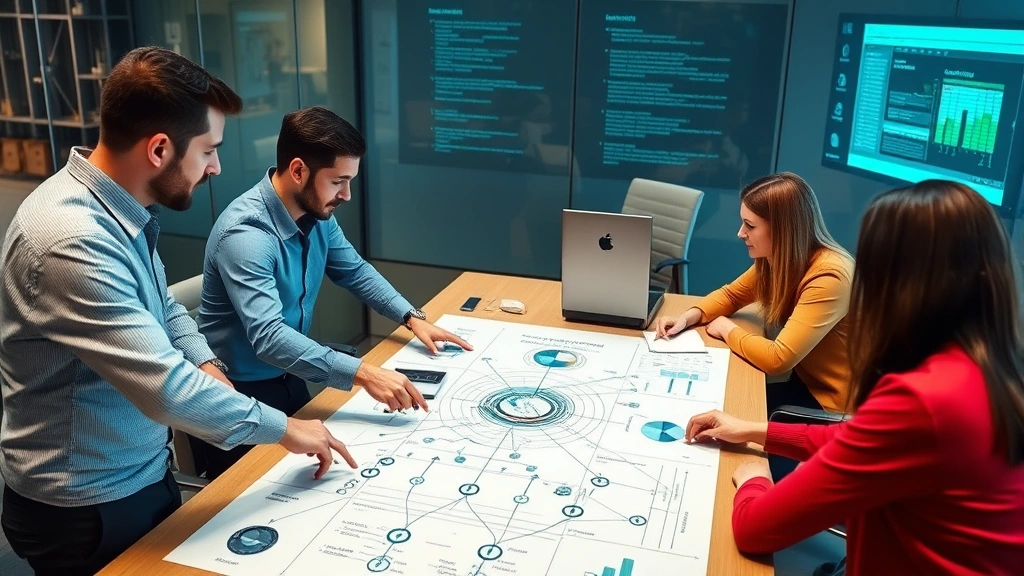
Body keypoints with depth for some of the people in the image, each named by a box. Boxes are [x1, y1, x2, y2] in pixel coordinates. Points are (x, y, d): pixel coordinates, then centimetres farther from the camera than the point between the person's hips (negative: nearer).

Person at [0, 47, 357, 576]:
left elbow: (160, 307, 13)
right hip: (86, 507, -8)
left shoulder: (119, 209, -1)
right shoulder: (74, 241, -32)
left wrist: (205, 364, -5)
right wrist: (283, 428, -20)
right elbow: (166, 388, -32)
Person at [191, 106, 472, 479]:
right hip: (238, 394, -7)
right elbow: (268, 337, -39)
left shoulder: (317, 214, -6)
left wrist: (412, 317, -5)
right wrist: (362, 373, -46)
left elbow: (355, 271, 9)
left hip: (288, 379, 7)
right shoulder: (245, 234, -30)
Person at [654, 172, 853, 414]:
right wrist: (687, 318, -5)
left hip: (828, 401, -7)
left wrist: (727, 329, -15)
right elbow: (731, 294, 13)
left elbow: (778, 359, -32)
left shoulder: (828, 277, -29)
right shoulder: (776, 258, -4)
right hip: (804, 380, 7)